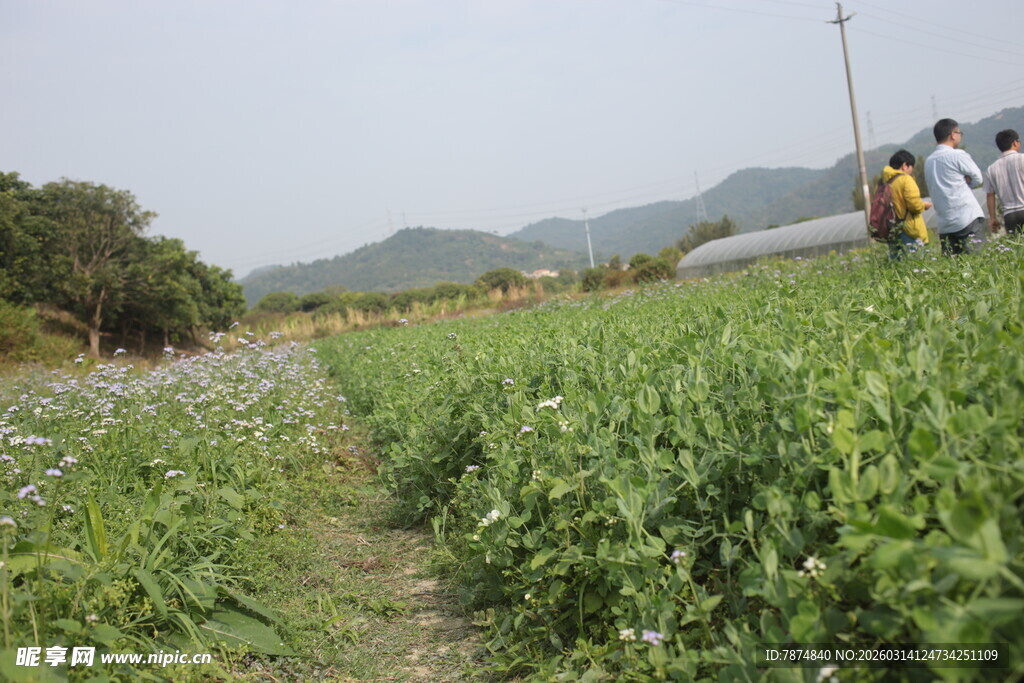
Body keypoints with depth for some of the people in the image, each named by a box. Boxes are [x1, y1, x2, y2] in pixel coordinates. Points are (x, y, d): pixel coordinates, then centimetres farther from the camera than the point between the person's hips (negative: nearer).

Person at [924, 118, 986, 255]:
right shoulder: (958, 155, -6)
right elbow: (977, 178, 3)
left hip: (945, 225, 7)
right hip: (968, 219, -6)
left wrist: (960, 181, 8)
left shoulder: (928, 161, 13)